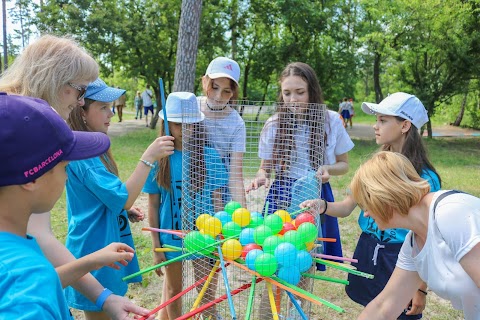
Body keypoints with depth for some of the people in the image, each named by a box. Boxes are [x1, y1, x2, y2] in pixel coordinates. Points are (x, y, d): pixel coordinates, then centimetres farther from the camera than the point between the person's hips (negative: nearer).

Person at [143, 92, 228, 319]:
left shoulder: (209, 156, -8)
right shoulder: (159, 159, -8)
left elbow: (217, 200, -3)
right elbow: (153, 205, -3)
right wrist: (156, 246, -2)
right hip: (172, 236, 1)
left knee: (207, 292, 11)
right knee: (173, 291, 21)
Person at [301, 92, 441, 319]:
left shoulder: (425, 178, -15)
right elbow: (347, 207, -1)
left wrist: (422, 288, -9)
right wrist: (322, 206, -22)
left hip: (401, 260, -5)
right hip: (367, 253, 5)